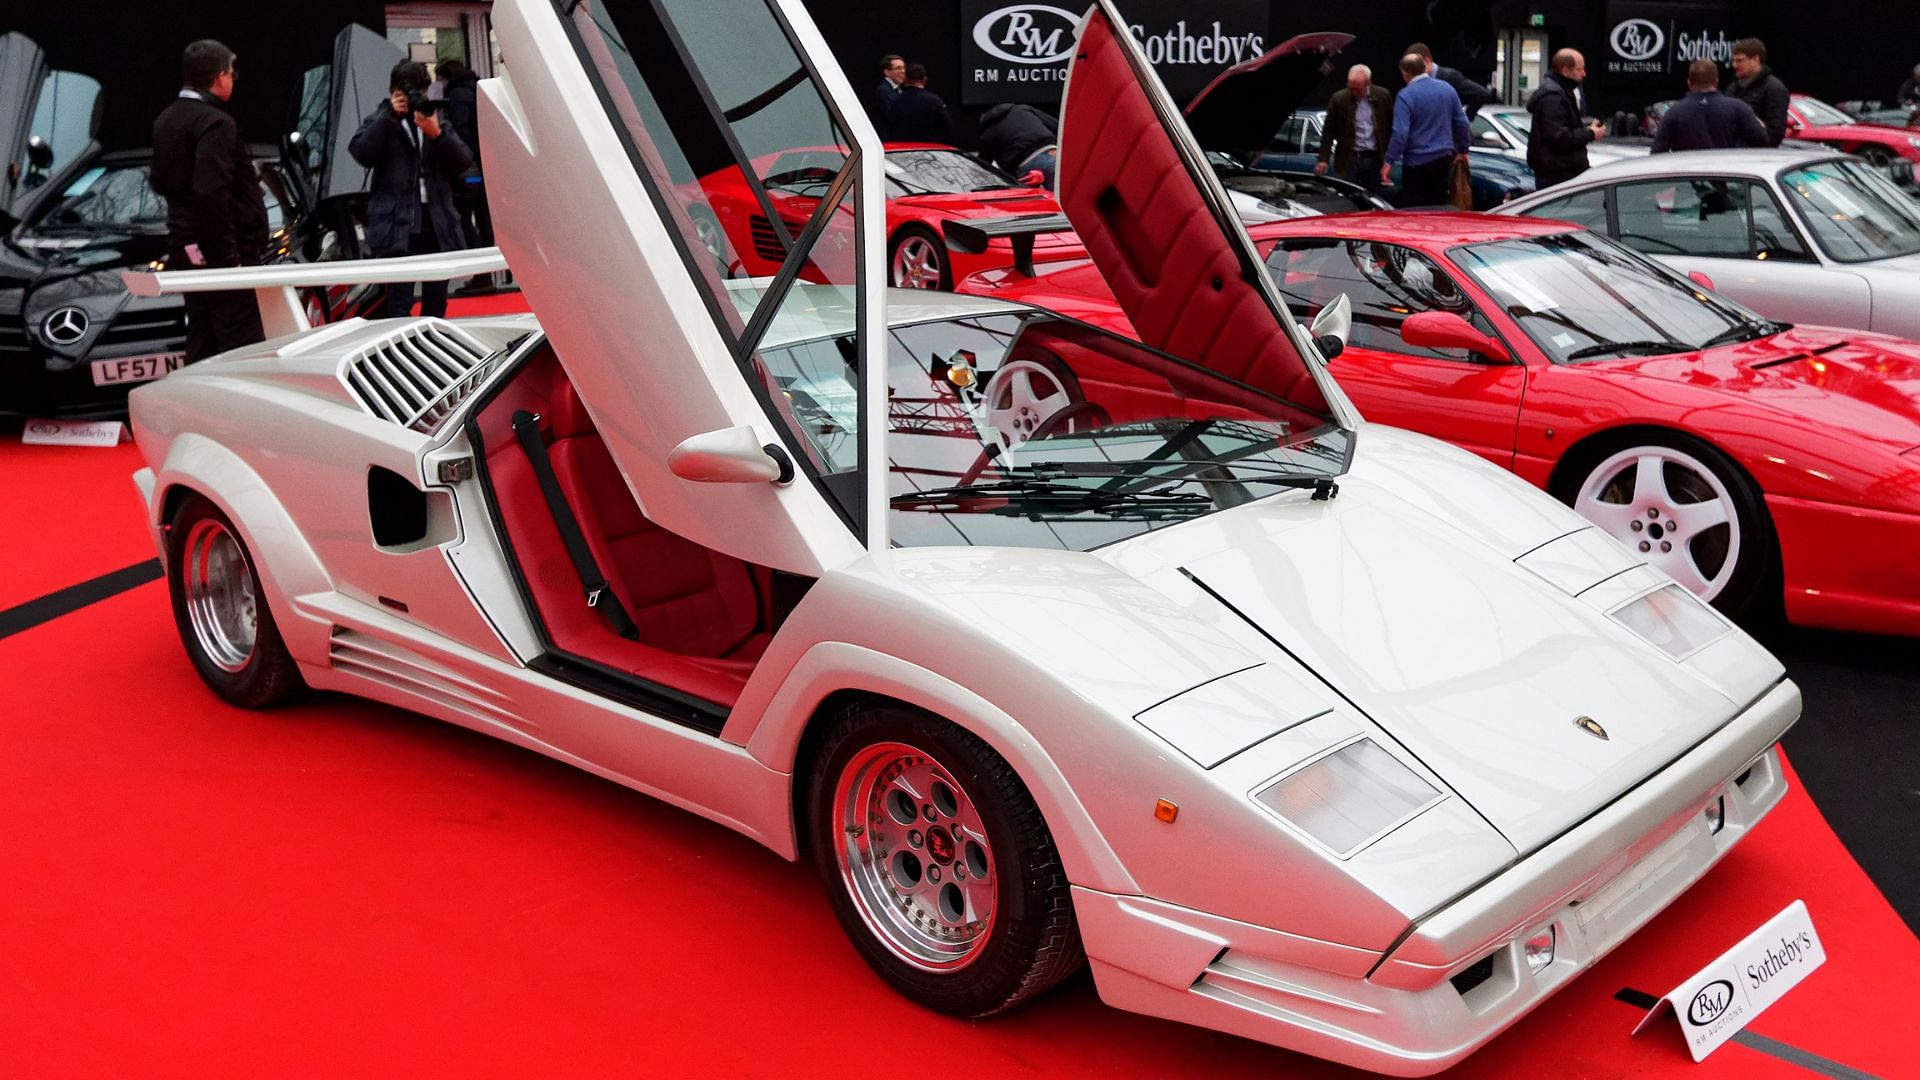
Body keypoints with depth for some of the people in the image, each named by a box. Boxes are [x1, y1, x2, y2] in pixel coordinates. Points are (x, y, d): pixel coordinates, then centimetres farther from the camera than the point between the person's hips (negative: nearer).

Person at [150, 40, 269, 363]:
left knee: (202, 342, 15)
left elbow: (159, 181, 22)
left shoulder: (166, 120, 14)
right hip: (220, 251, -10)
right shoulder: (215, 123, -16)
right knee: (242, 346, -9)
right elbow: (211, 194, -24)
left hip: (185, 247, 10)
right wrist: (229, 257, -22)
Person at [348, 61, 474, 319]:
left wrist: (437, 134, -11)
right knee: (399, 306, -12)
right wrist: (390, 116, -11)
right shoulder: (381, 122, 9)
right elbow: (362, 153, -10)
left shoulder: (438, 122, 16)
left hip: (437, 224, 4)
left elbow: (464, 162, 4)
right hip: (397, 226, -4)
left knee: (436, 304, 11)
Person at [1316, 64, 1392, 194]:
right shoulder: (1338, 99, -4)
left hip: (1375, 159, 2)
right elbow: (1329, 132, -1)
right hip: (1349, 159, -2)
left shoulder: (1383, 96, 0)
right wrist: (1323, 159, -8)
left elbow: (1391, 127, 9)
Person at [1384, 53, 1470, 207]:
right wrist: (1462, 150, 22)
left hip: (1417, 161, -5)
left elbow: (1400, 133, -19)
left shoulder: (1406, 95, -13)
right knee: (1439, 205, 13)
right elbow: (1462, 123, 10)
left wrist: (1389, 161, -13)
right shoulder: (1447, 89, 6)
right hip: (1444, 159, 5)